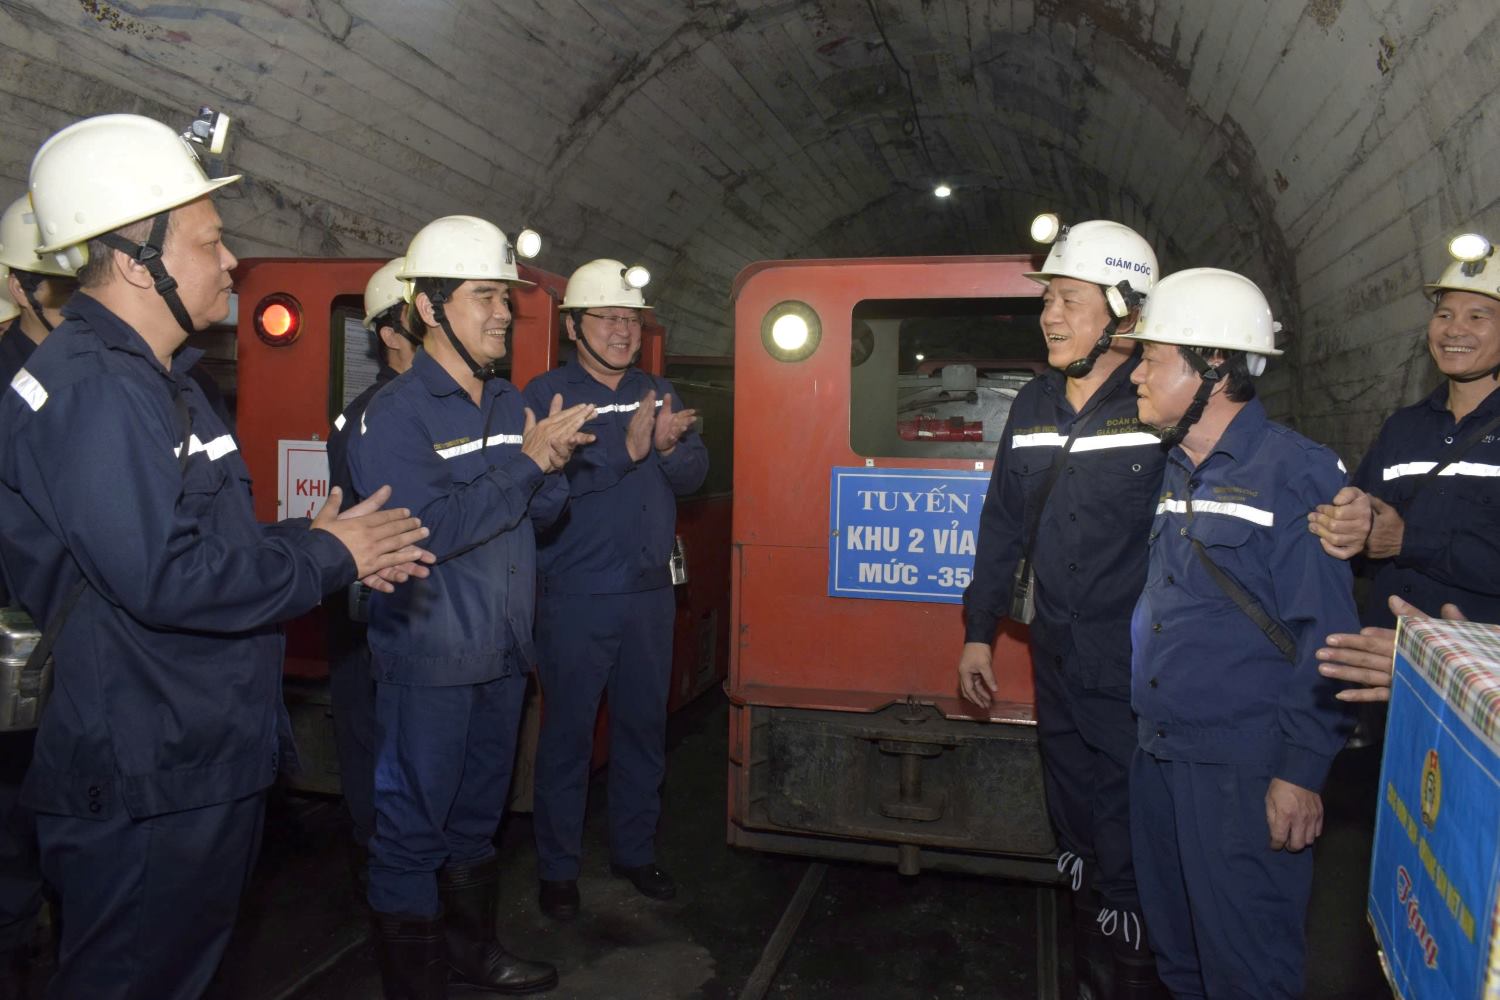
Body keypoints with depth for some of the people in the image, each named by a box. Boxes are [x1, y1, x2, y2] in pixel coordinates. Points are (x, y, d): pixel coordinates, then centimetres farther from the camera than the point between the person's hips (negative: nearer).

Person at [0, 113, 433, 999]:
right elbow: (165, 579, -31)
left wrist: (323, 549, 3)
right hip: (146, 785, -10)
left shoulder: (155, 380, 13)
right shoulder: (92, 392, -22)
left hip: (206, 759, 10)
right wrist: (325, 557, -17)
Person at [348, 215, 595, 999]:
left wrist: (552, 466, -12)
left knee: (478, 813, 22)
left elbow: (542, 512, 10)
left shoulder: (509, 402, 8)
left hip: (502, 652, 8)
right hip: (429, 660, -7)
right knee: (414, 826, 5)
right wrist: (525, 462, -23)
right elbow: (425, 530, -25)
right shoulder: (394, 414, -14)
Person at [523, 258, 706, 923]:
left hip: (649, 593, 5)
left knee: (644, 726, 14)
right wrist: (627, 449, -25)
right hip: (575, 599, -5)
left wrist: (668, 445, -18)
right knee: (568, 732, 4)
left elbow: (694, 473, 3)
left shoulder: (658, 393, 11)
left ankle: (635, 851, 31)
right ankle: (558, 869, 20)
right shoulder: (547, 394, -6)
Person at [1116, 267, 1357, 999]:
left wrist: (1302, 773, -16)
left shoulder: (1295, 473, -12)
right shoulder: (1177, 472, 11)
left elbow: (1324, 639, -15)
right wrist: (1147, 731, 13)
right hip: (1158, 753, 8)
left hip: (1242, 769, -7)